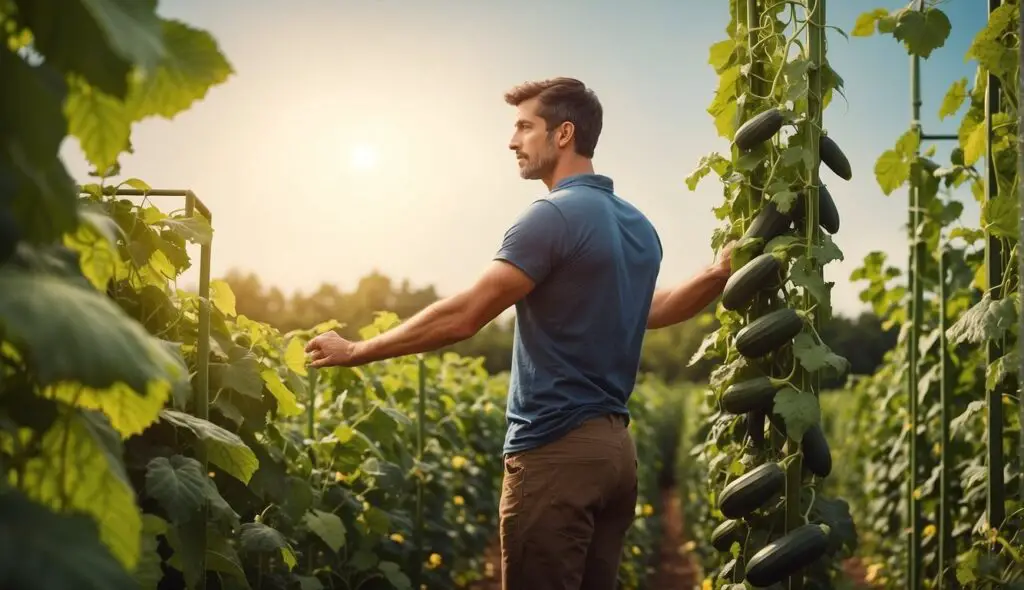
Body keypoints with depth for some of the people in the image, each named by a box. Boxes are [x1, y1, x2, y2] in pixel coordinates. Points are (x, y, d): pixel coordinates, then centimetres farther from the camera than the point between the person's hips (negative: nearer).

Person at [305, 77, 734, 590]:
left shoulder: (553, 216, -14)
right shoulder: (639, 226, 14)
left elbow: (463, 316, -18)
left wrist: (356, 351, -10)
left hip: (557, 451, -9)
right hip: (614, 447, 9)